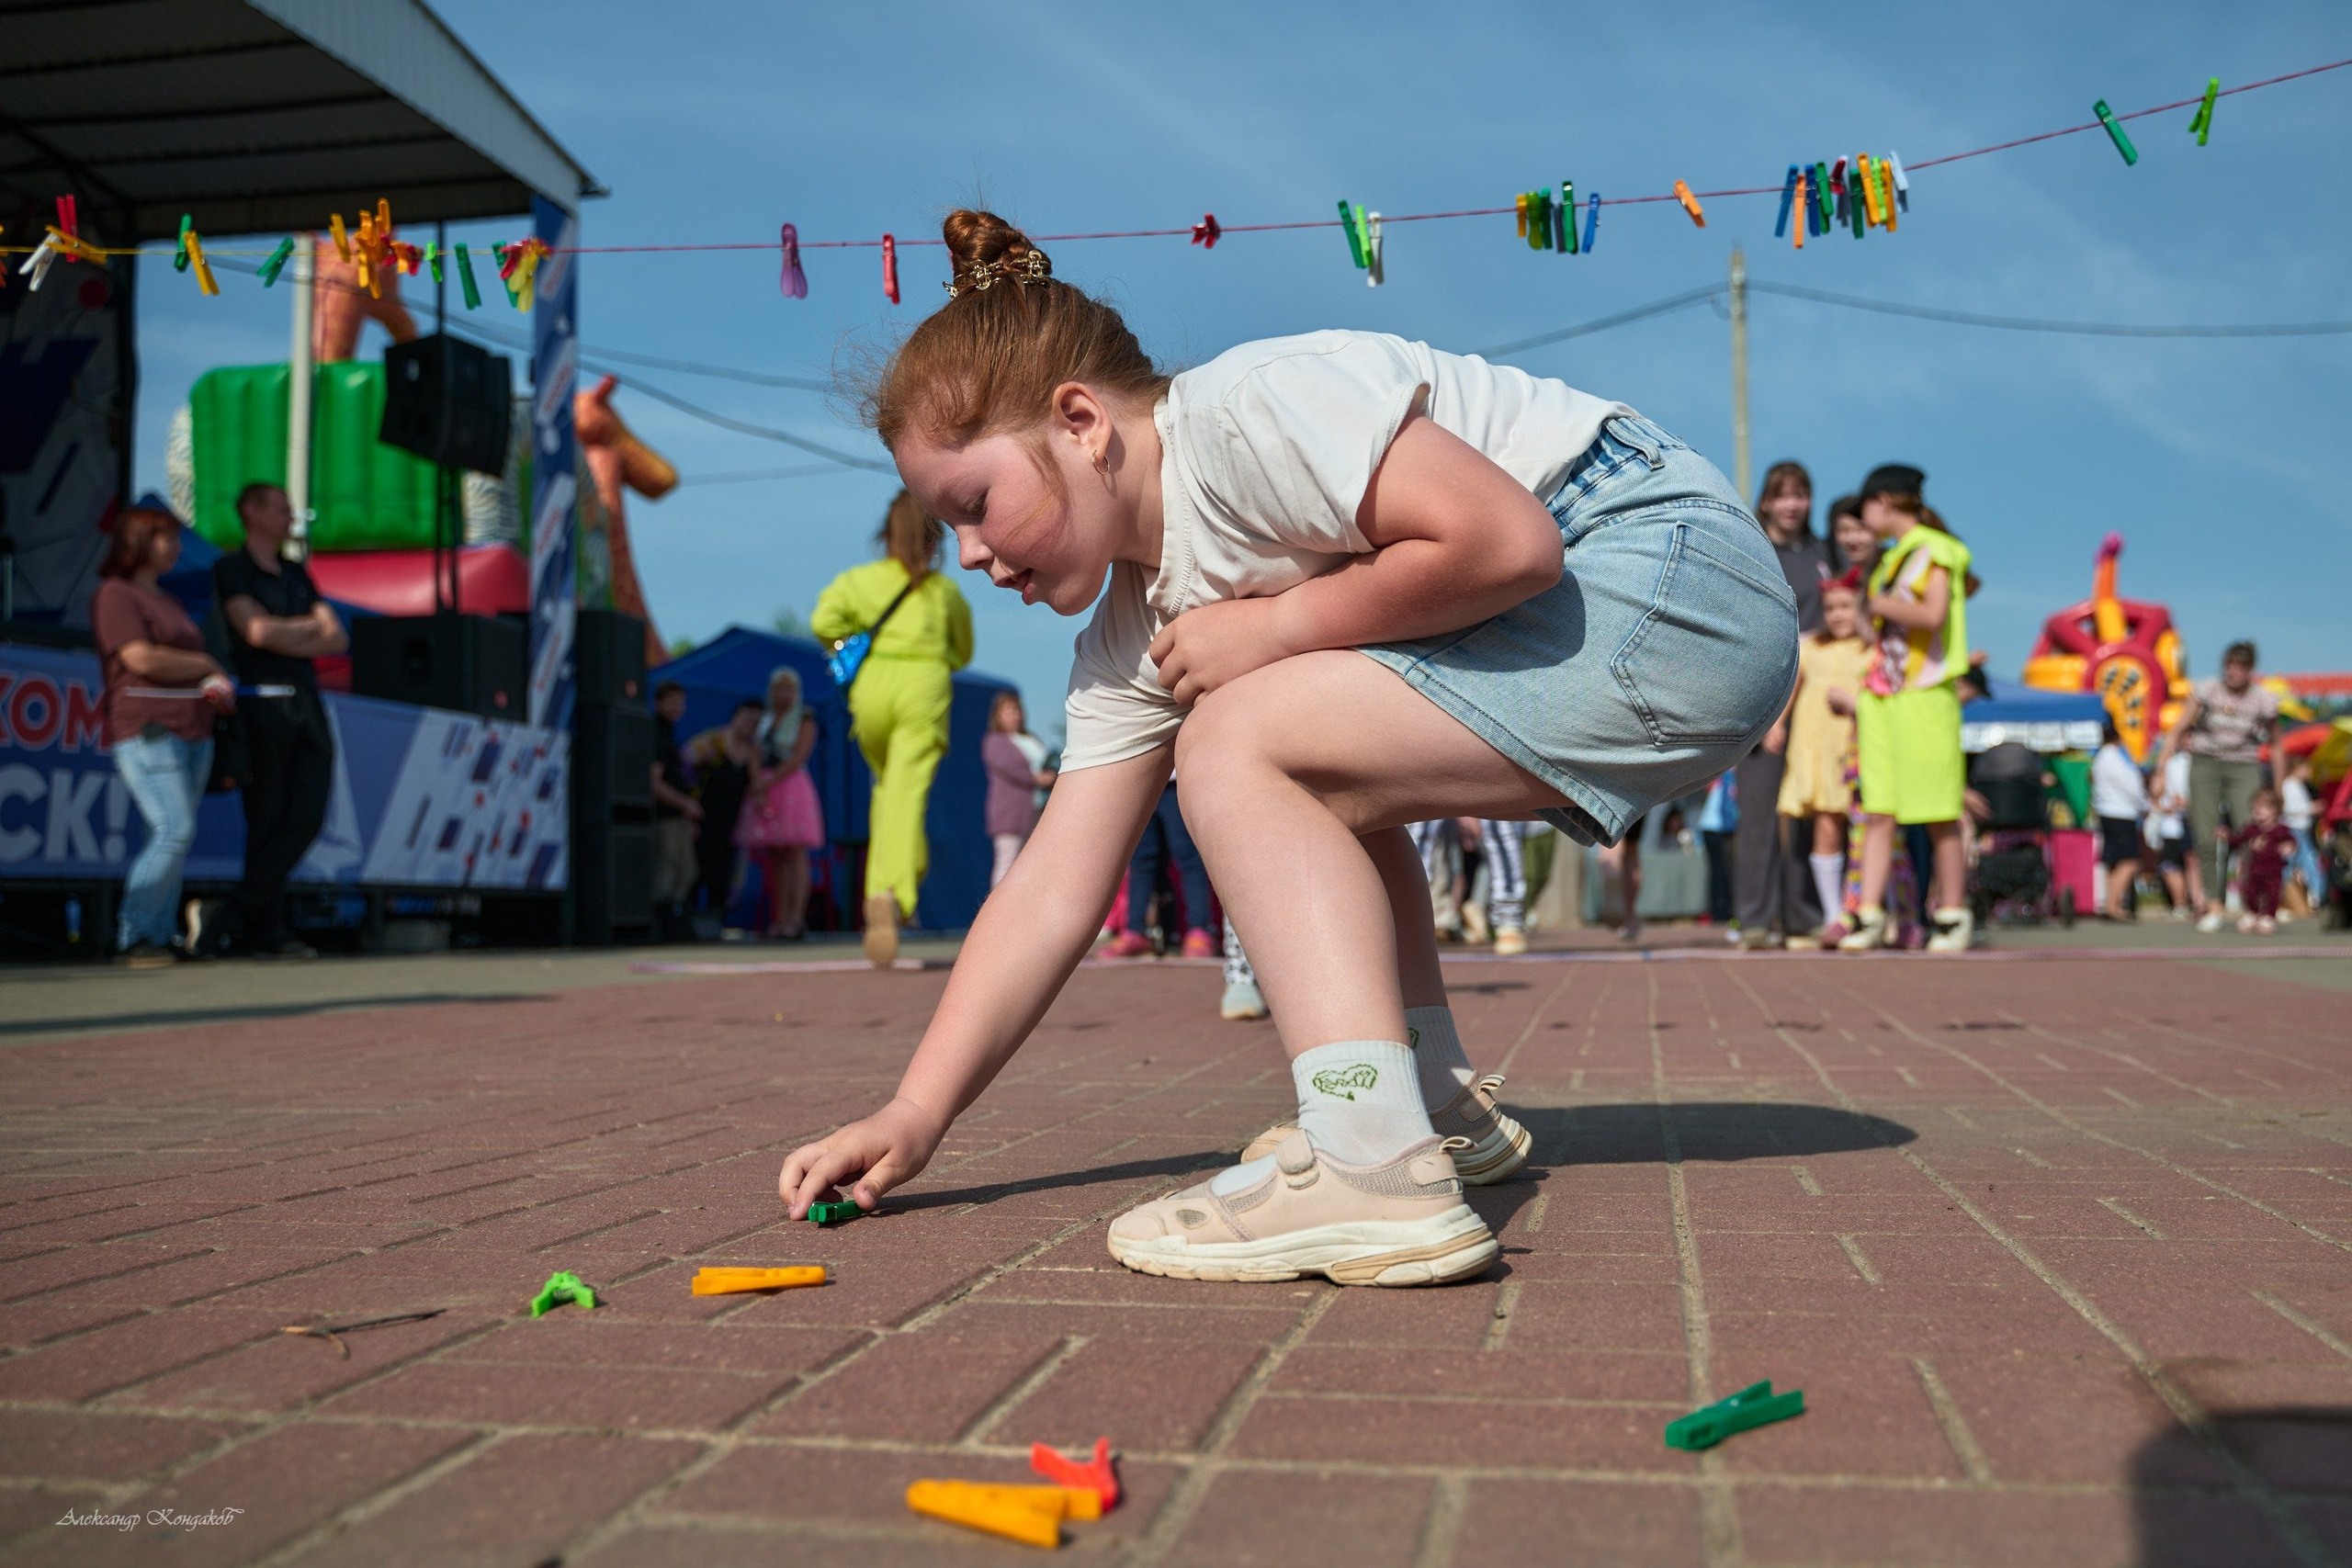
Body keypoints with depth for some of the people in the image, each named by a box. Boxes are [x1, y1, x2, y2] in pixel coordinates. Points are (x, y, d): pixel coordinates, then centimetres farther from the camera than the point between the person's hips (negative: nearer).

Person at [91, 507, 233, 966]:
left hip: (193, 730, 8)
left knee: (176, 838, 4)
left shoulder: (166, 600, 24)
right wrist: (206, 665, -2)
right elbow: (142, 659, -15)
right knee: (175, 830, -16)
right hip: (147, 731, -8)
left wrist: (215, 683, 2)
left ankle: (161, 936, 7)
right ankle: (132, 937, -8)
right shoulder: (115, 594, -3)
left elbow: (192, 662, 25)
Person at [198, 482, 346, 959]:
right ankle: (267, 931, 2)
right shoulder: (231, 568, 2)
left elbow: (338, 639, 12)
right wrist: (311, 626, 2)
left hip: (307, 703, 6)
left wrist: (286, 639, -5)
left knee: (307, 816, -3)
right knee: (267, 821, -4)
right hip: (264, 701, -6)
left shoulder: (296, 573, 21)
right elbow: (256, 630, -13)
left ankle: (229, 918, 3)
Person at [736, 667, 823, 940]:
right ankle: (779, 920, 3)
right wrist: (758, 787, -9)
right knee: (775, 858, 3)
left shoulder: (805, 720, 1)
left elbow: (798, 759, -10)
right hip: (764, 790, 6)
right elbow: (755, 758, 8)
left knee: (794, 854, -10)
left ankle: (796, 918, -15)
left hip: (792, 786, -6)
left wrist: (768, 784, -12)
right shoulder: (765, 720, 18)